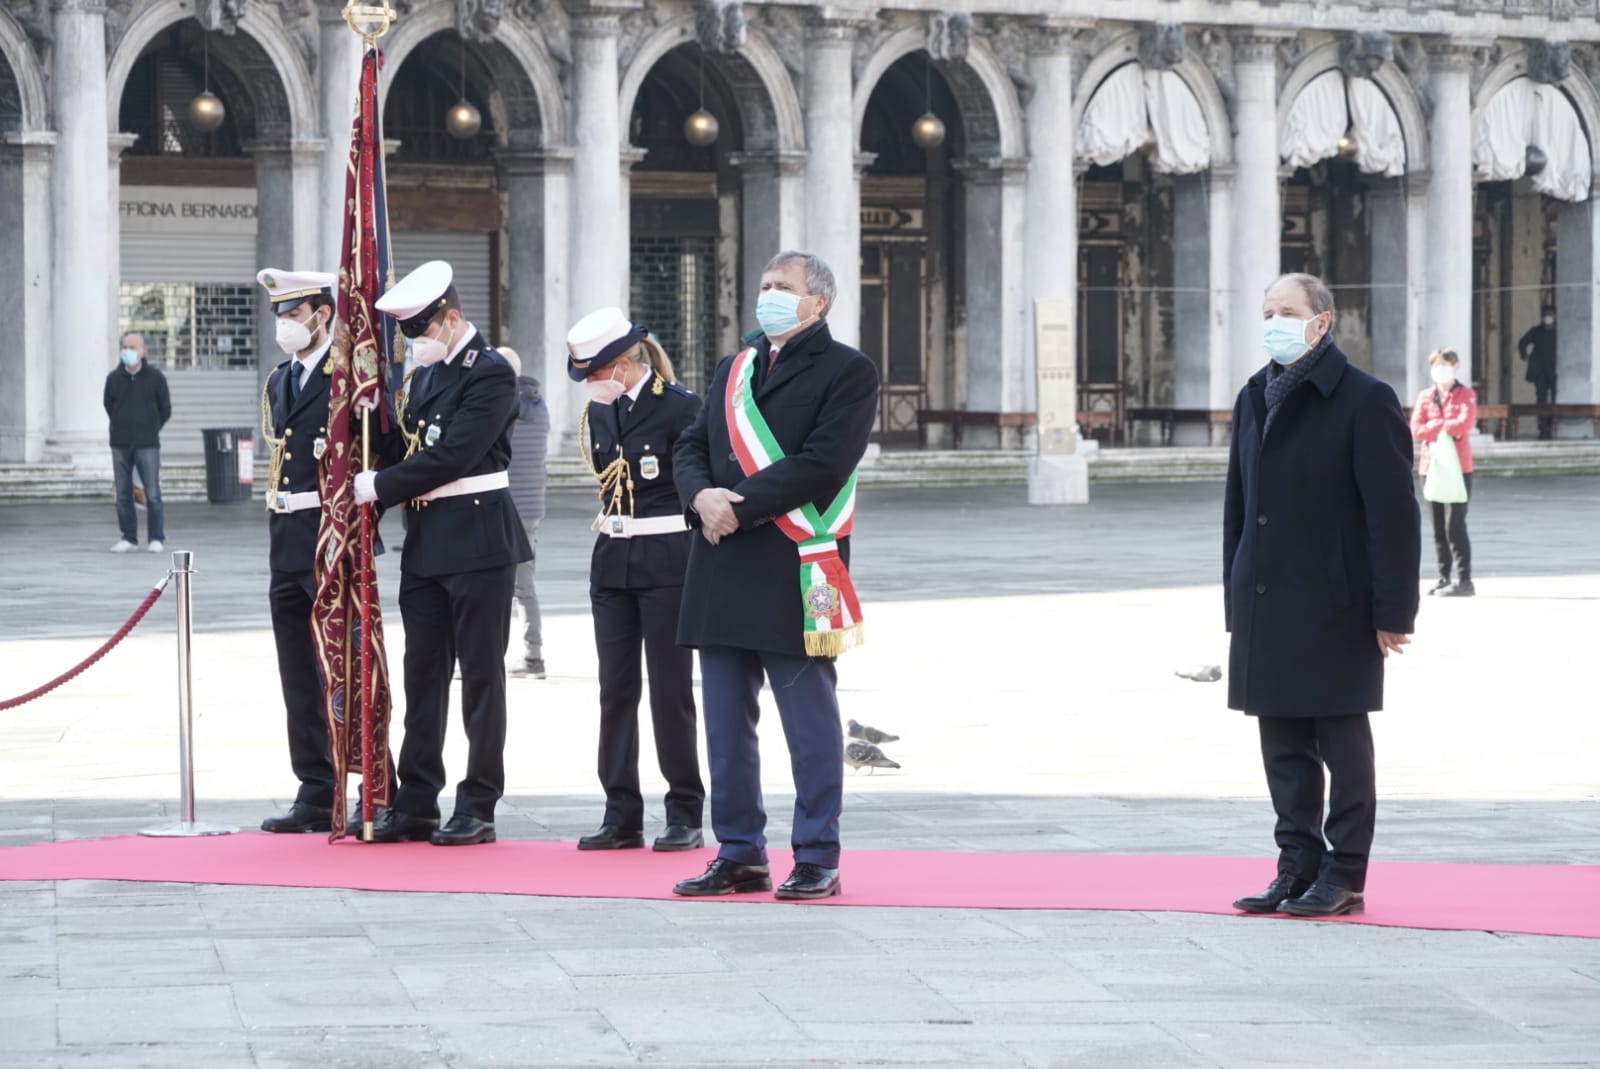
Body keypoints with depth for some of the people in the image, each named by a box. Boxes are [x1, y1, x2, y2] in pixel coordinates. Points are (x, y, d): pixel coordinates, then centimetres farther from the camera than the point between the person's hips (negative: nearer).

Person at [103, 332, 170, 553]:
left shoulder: (155, 376, -1)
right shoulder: (113, 378, 3)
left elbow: (165, 410, 7)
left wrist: (151, 430, 8)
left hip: (147, 445, -3)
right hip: (120, 446, 3)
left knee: (152, 494, -5)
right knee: (123, 495, 4)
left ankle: (157, 538, 3)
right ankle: (129, 538, 13)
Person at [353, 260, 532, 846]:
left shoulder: (490, 373, -11)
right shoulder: (425, 376, 15)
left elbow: (451, 456, -19)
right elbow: (402, 448, 13)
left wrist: (380, 487, -14)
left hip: (478, 542, -8)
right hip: (426, 544, 8)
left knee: (481, 675, -1)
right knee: (423, 672, 9)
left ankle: (478, 810, 2)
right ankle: (416, 804, 14)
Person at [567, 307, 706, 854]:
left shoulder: (680, 406, -9)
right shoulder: (600, 410, 11)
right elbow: (601, 470, 3)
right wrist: (602, 408, 0)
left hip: (667, 562, -6)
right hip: (613, 561, 6)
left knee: (671, 690, -1)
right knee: (616, 688, 5)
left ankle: (685, 815, 8)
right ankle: (622, 815, 10)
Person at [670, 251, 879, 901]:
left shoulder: (847, 372, -2)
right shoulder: (733, 371, 19)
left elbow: (821, 465, -14)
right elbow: (691, 448, 14)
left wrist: (739, 506, -16)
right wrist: (701, 496, -8)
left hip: (795, 576, -7)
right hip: (723, 570, 7)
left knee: (810, 723, -1)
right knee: (725, 720, 8)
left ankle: (818, 860, 5)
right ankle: (740, 855, 15)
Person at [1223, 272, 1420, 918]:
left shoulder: (1364, 401, -9)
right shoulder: (1254, 399, 13)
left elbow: (1393, 512, -11)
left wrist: (1392, 610, -14)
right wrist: (1236, 599, 12)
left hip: (1335, 608, -7)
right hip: (1266, 609, 7)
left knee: (1343, 744, 2)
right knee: (1284, 746, 10)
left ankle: (1344, 878, 8)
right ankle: (1298, 868, 18)